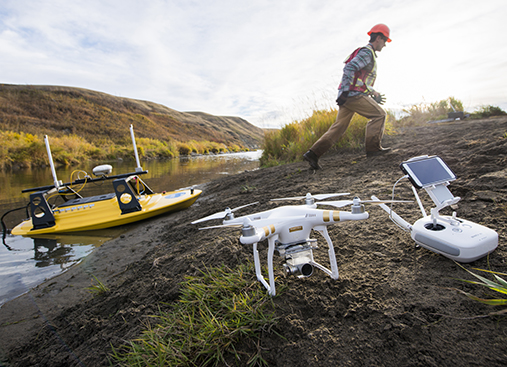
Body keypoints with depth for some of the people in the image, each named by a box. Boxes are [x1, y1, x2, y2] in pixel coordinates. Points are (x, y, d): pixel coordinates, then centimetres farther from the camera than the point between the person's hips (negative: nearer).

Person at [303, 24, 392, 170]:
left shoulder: (368, 54, 31)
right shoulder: (367, 52, -2)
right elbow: (349, 68, -18)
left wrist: (374, 94, 29)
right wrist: (345, 91, -25)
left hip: (347, 96, 9)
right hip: (353, 94, -9)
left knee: (339, 127, 2)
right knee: (379, 114, -1)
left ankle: (313, 153, -4)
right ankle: (373, 147, -1)